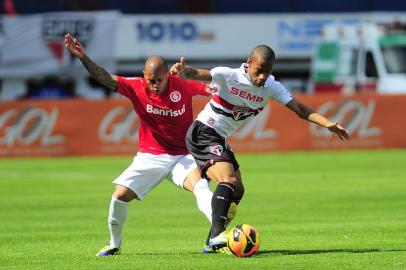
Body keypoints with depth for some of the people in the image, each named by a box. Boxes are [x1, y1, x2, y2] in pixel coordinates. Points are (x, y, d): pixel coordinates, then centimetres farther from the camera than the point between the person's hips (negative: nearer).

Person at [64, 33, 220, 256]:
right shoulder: (137, 87, -11)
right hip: (150, 156, 2)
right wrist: (83, 57, -28)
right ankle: (114, 244, 18)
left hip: (182, 156, -2)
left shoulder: (183, 85, -12)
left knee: (200, 184, -30)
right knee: (120, 196, -6)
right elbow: (106, 79, -15)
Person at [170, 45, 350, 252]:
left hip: (220, 141, 9)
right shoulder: (229, 76, -21)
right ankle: (217, 234, -34)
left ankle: (213, 241, 24)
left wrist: (327, 124, -21)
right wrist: (183, 70, -59)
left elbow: (299, 108, -7)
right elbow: (196, 74, -36)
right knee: (228, 180, -26)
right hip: (203, 133, -9)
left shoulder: (271, 87, -4)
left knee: (237, 191, 14)